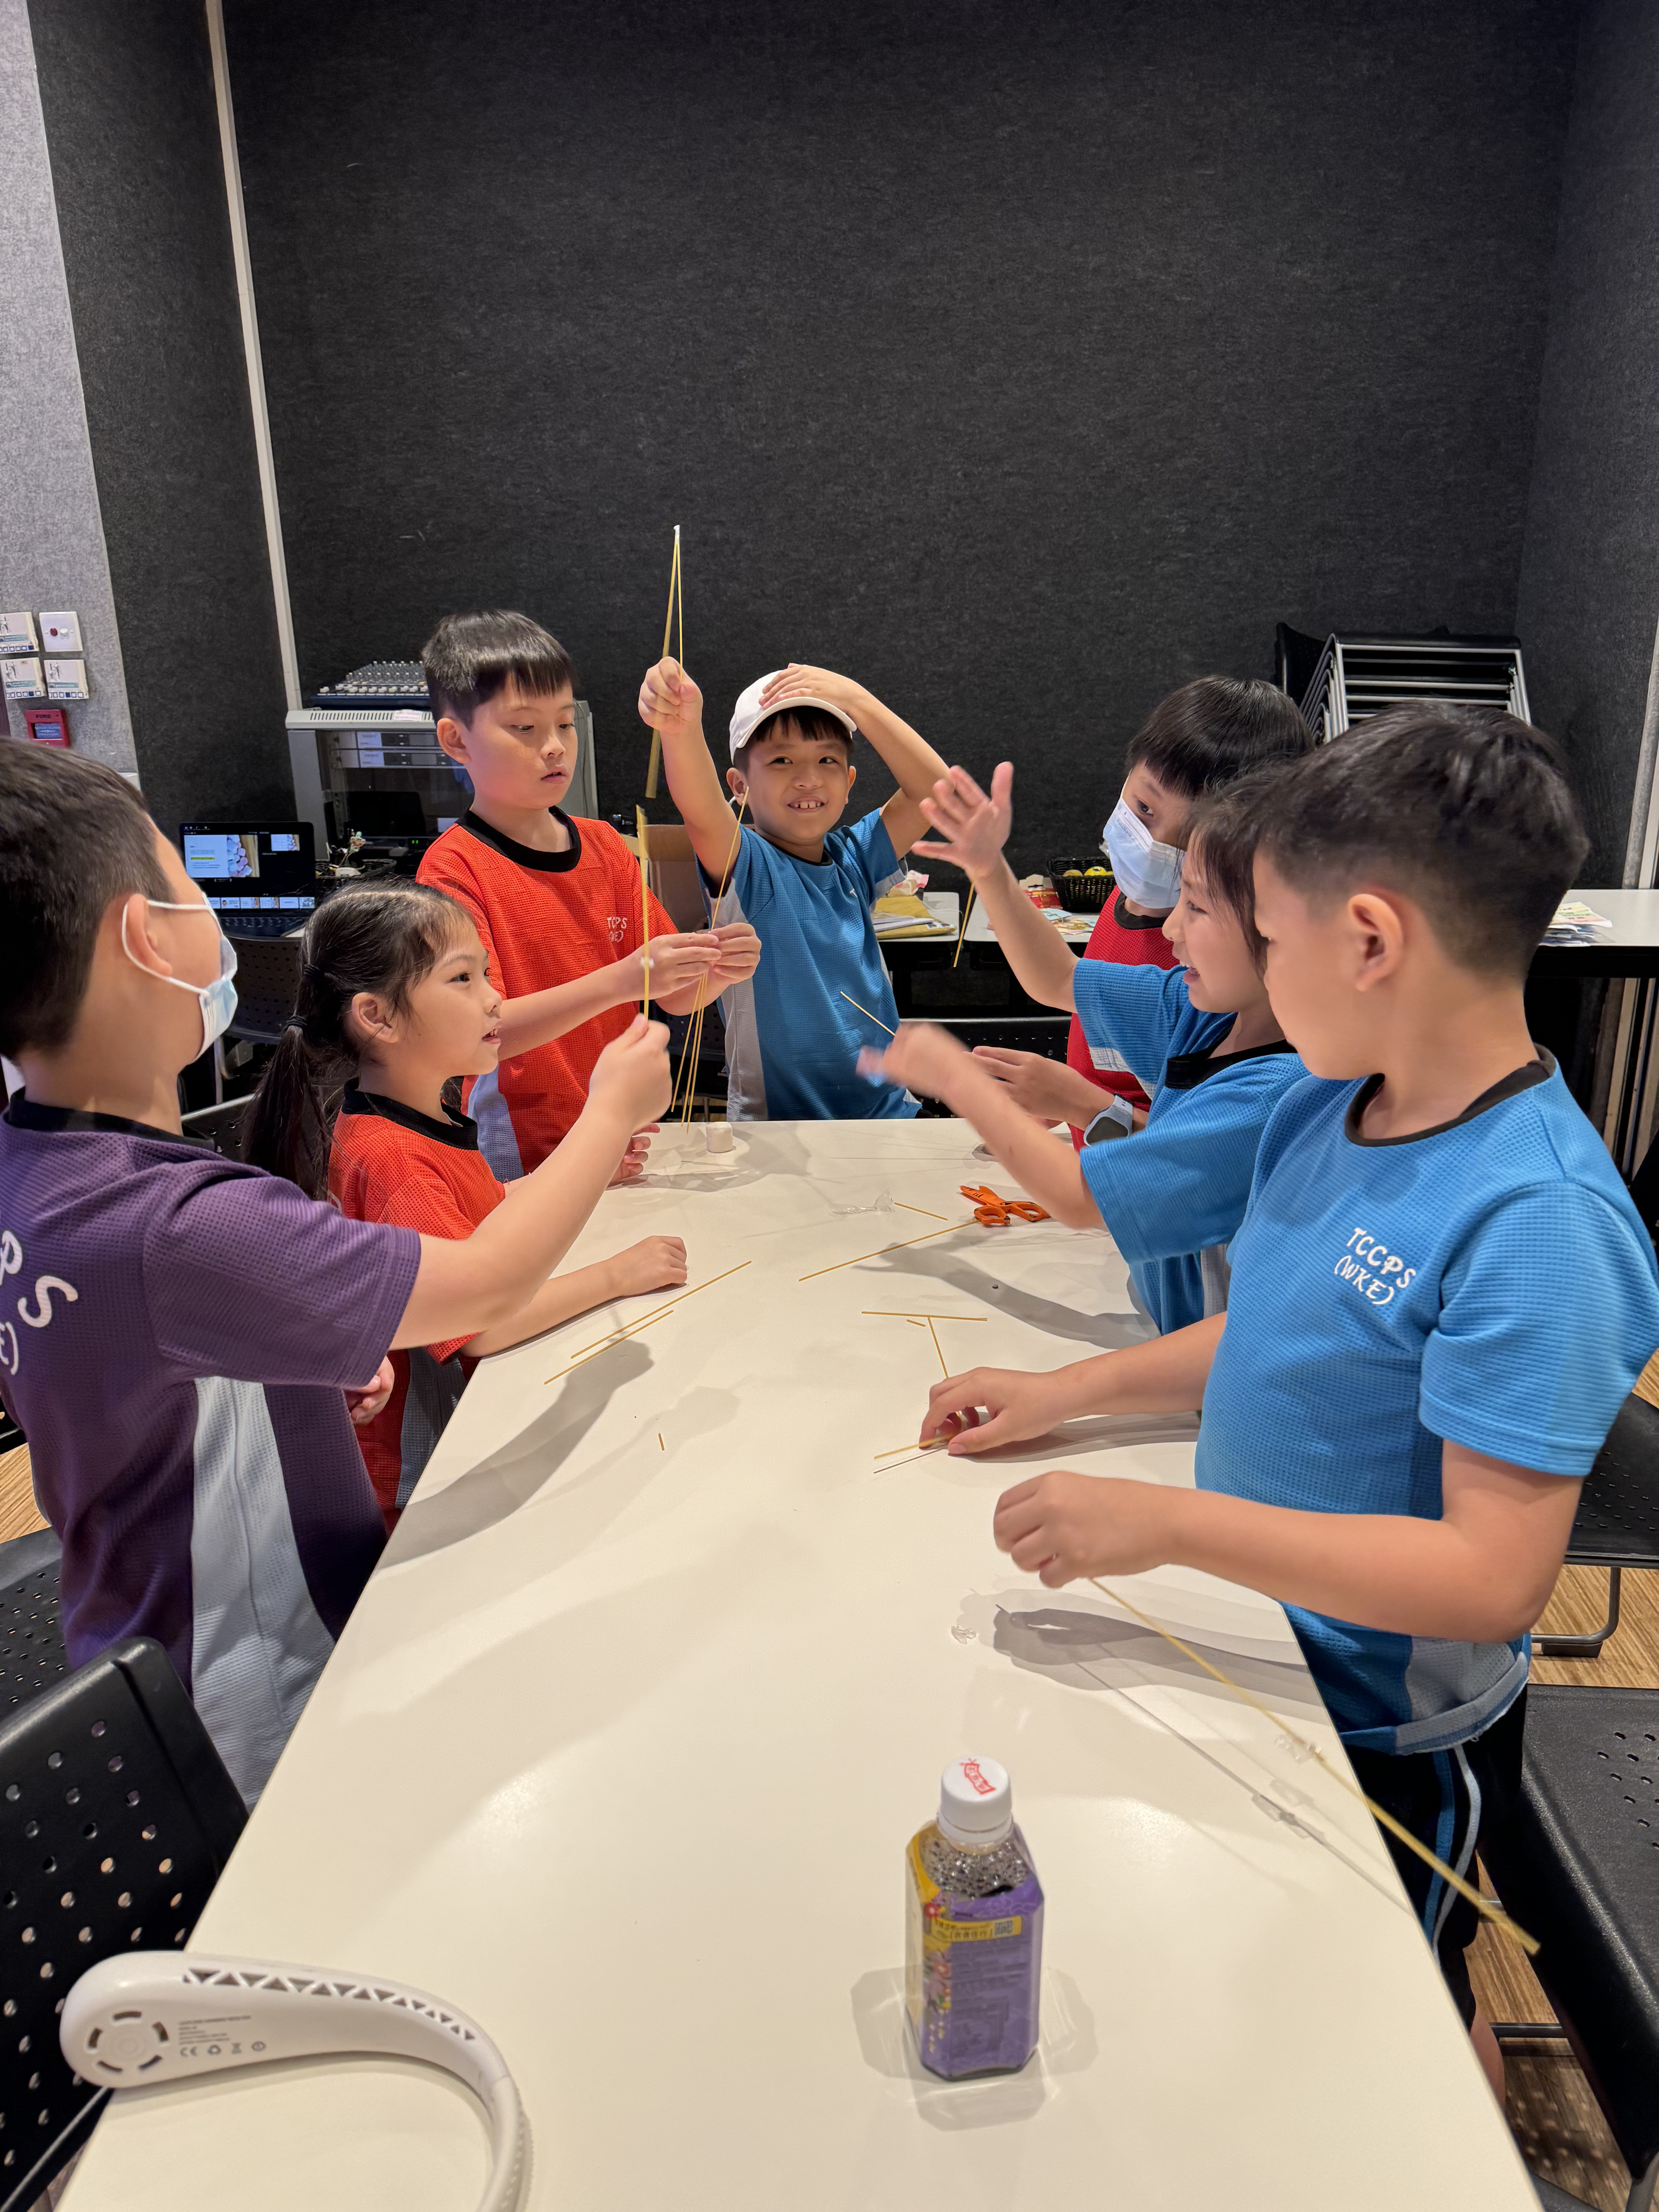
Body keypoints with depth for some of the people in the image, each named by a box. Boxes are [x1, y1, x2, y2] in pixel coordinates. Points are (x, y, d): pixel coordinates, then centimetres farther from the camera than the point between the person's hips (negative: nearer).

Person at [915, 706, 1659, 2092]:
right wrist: (1062, 1394, 1)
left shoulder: (1538, 1223, -32)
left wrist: (1170, 1522, -35)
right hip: (1258, 1653, 7)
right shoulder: (1325, 1109, -7)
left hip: (1392, 1740, -7)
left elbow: (1496, 1576, -33)